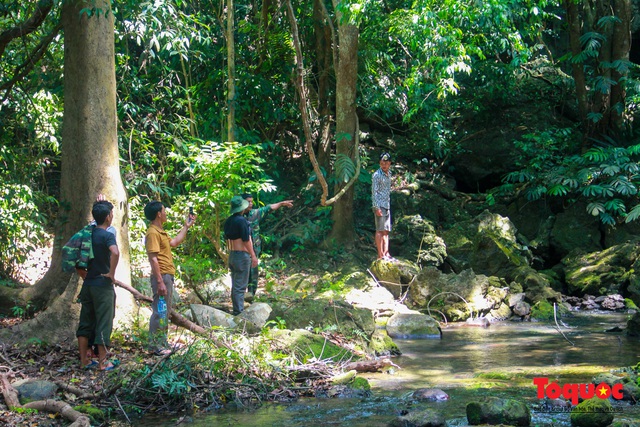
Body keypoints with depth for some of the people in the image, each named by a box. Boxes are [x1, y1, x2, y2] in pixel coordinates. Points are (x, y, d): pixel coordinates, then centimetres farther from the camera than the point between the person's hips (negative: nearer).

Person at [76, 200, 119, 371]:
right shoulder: (108, 235, -14)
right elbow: (115, 252, -34)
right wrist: (111, 274, -21)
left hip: (88, 284, 7)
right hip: (103, 286, -7)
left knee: (85, 322, 12)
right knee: (104, 324, 0)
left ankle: (84, 360, 17)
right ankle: (103, 362, 4)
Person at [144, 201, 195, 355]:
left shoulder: (160, 231, 15)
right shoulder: (153, 233, -17)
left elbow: (174, 242, 29)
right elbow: (153, 259, -22)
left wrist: (186, 226, 28)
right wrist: (160, 282, -25)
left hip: (167, 276, 11)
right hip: (161, 276, -11)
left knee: (165, 310, 16)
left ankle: (162, 342, 25)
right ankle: (155, 346, -1)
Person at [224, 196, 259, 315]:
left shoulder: (228, 221, 9)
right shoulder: (241, 220, -16)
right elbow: (246, 240, -17)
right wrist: (253, 256, -12)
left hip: (232, 255, 9)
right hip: (242, 255, -9)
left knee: (235, 285, 15)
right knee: (240, 286, -6)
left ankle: (237, 310, 20)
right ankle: (239, 312, -5)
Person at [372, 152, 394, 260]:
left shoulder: (388, 175, 16)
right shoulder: (377, 175, -9)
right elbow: (374, 192, -13)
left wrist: (389, 206, 17)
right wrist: (377, 207, -19)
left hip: (387, 206, 8)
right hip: (379, 206, -8)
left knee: (386, 231, 8)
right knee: (380, 230, -8)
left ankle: (386, 254, 10)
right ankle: (380, 255, -7)